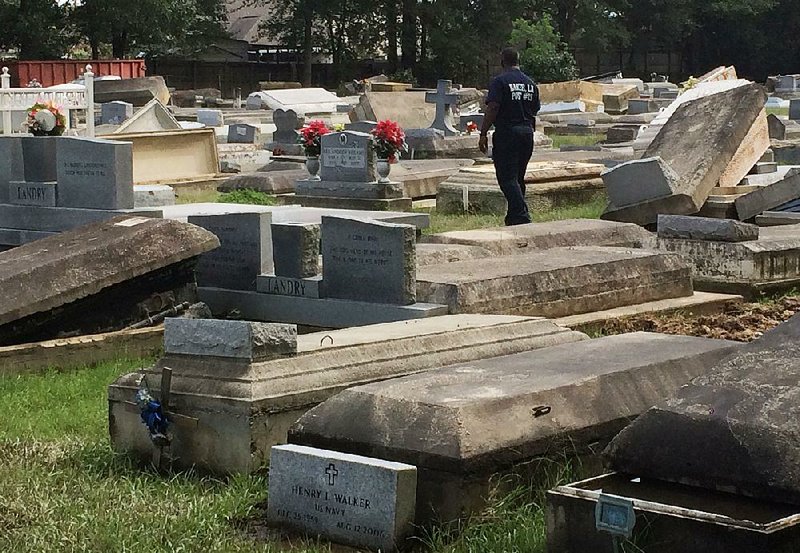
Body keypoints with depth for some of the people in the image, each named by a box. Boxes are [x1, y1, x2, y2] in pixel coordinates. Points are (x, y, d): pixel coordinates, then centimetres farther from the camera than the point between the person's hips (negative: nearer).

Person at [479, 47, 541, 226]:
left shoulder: (500, 81, -8)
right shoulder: (530, 83, 13)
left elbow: (492, 109, -15)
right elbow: (534, 112, 17)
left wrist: (483, 134, -13)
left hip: (506, 133, -7)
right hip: (527, 133, 7)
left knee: (507, 179, -7)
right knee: (518, 178, 15)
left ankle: (522, 217, -19)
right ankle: (513, 218, 19)